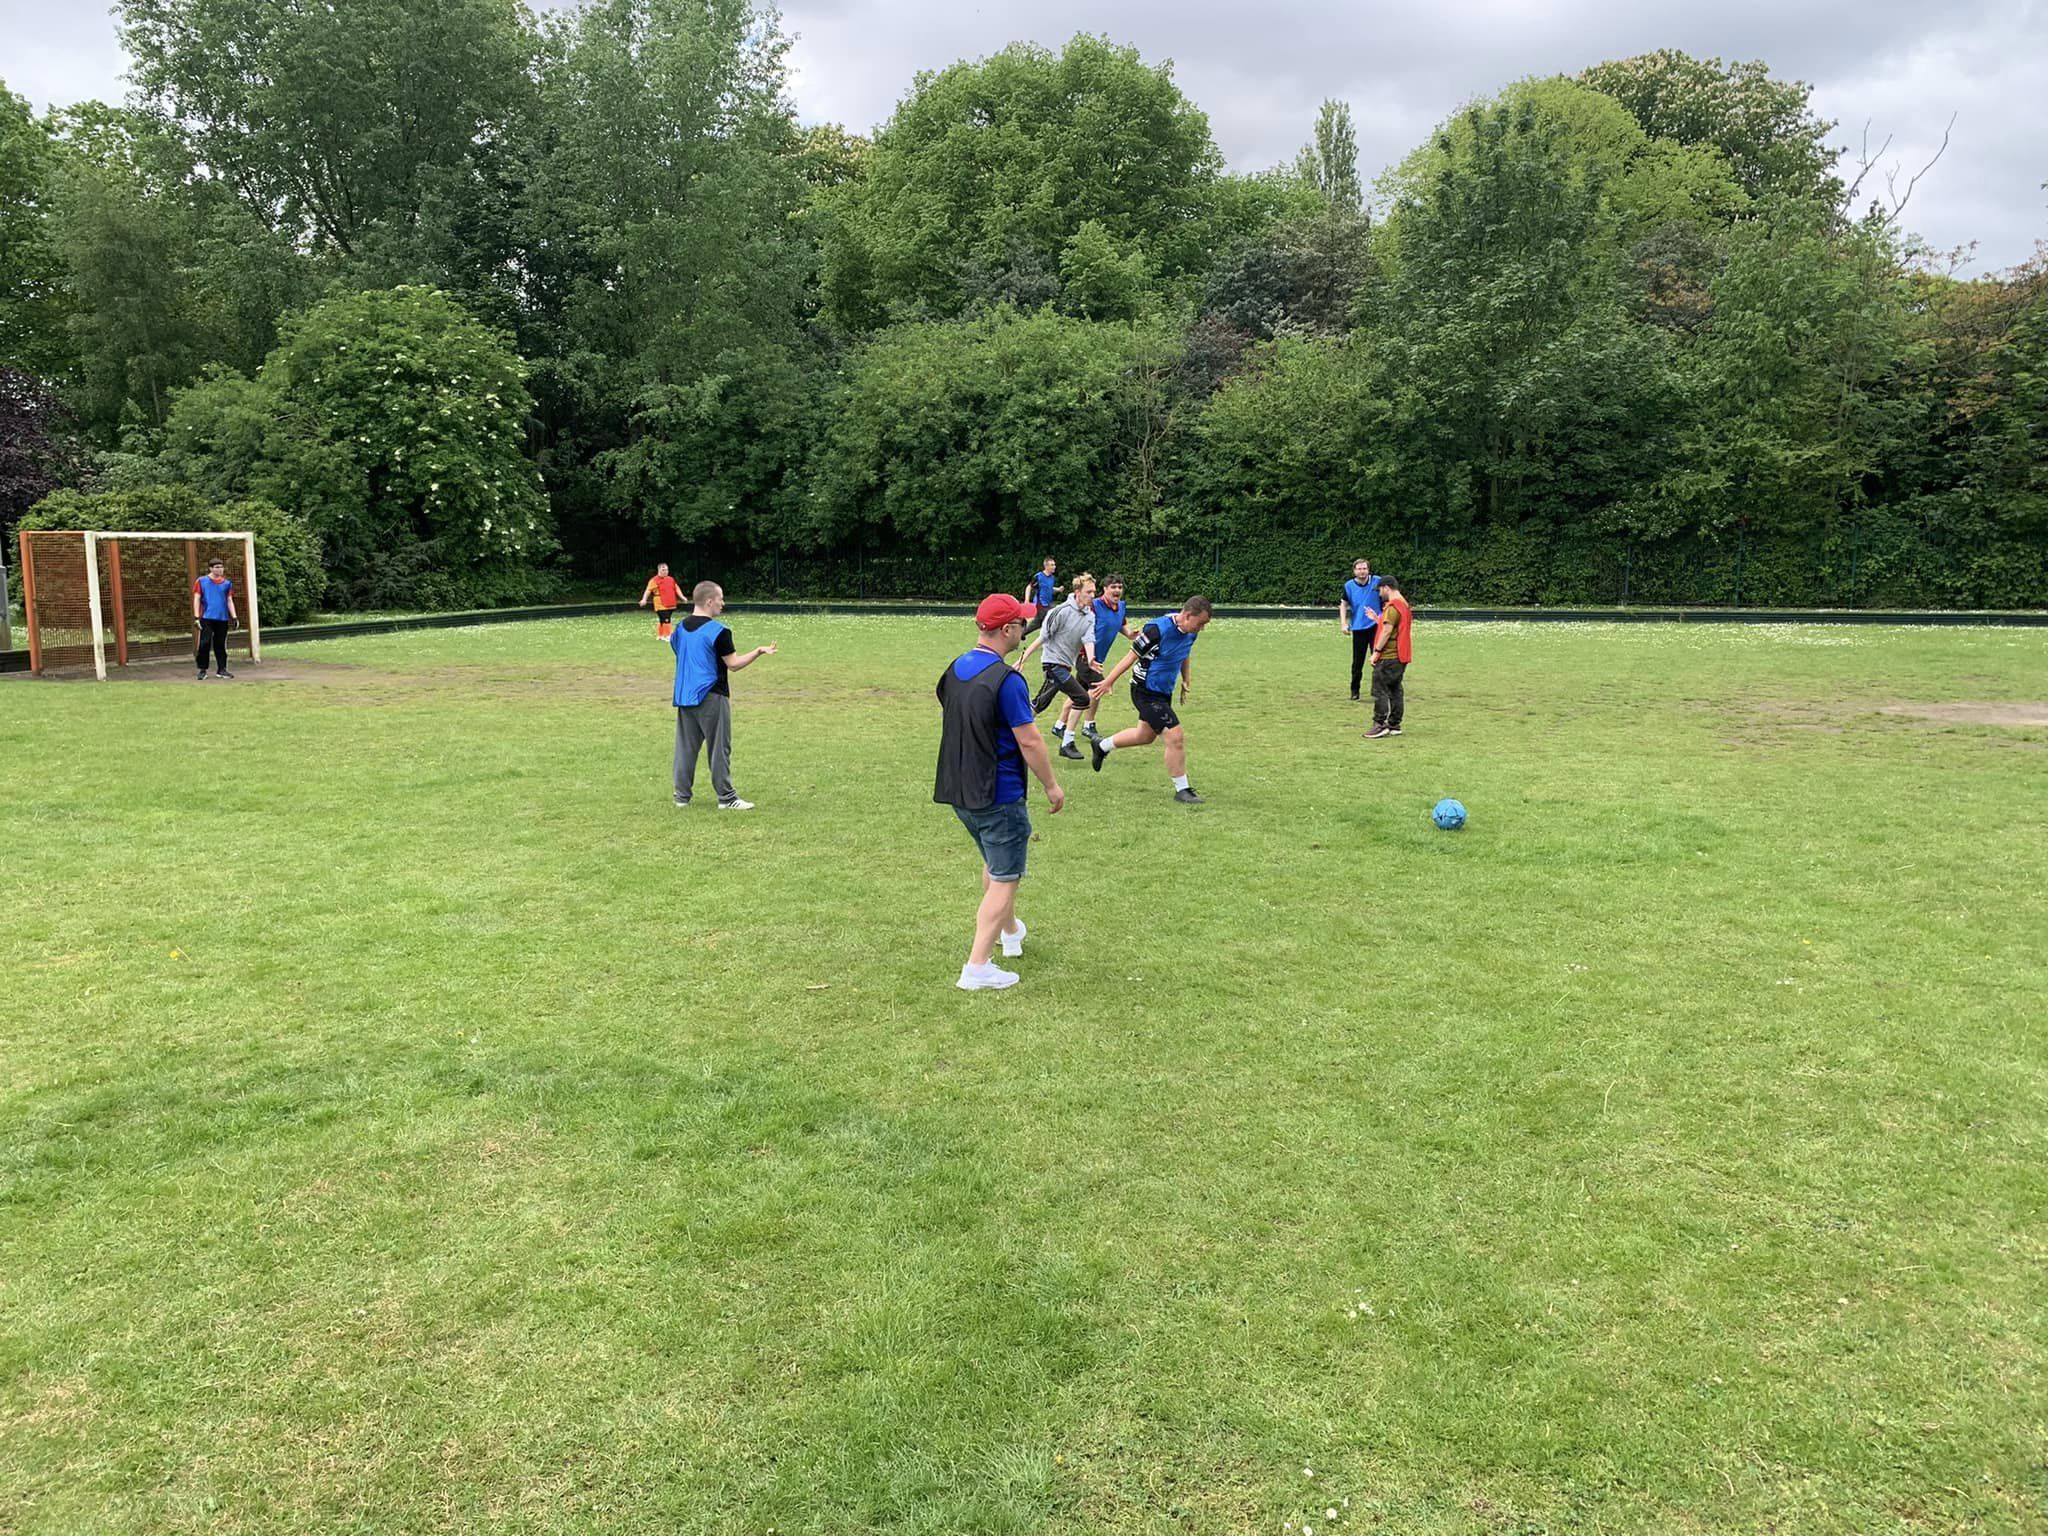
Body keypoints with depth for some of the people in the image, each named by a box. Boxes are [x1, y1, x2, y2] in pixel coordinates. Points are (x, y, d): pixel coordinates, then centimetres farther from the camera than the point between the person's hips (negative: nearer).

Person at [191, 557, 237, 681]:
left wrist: (234, 617, 3)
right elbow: (197, 599, 1)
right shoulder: (201, 581, 2)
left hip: (222, 618, 3)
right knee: (204, 644, -5)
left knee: (220, 645, 7)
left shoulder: (227, 583, 10)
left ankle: (221, 669, 14)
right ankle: (202, 670, 2)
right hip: (206, 618, -3)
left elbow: (229, 601, 13)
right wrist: (196, 617, -5)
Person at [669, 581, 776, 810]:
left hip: (684, 695, 7)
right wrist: (760, 651, -8)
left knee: (685, 746, 11)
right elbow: (733, 664, -11)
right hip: (711, 697, -7)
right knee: (719, 748, 0)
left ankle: (682, 795, 13)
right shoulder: (718, 631, -14)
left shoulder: (680, 628, 8)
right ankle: (726, 797, 4)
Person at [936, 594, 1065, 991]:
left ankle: (1010, 932, 47)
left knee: (993, 863, 28)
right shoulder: (1006, 680, -21)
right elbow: (1029, 741, -19)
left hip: (959, 792, 9)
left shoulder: (954, 670, 5)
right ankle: (977, 968, -3)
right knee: (1004, 879, 0)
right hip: (999, 797, -9)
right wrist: (1052, 786, -8)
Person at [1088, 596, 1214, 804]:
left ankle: (1101, 747, 46)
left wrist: (1187, 682, 15)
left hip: (1164, 692, 9)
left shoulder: (1190, 632, -3)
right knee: (1176, 738, -13)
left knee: (1145, 736, 24)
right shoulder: (1158, 630, -26)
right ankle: (1181, 790, 1)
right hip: (1146, 692, -9)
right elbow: (1132, 655, -18)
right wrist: (1109, 682, -11)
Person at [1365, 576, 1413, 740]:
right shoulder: (1404, 604, 17)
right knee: (1395, 690, 11)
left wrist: (1376, 651, -18)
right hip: (1401, 657, 10)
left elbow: (1387, 630, -20)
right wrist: (1377, 618, 24)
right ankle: (1394, 725, 13)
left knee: (1379, 690, -7)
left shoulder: (1393, 606, -14)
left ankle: (1380, 725, -8)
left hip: (1389, 657, -10)